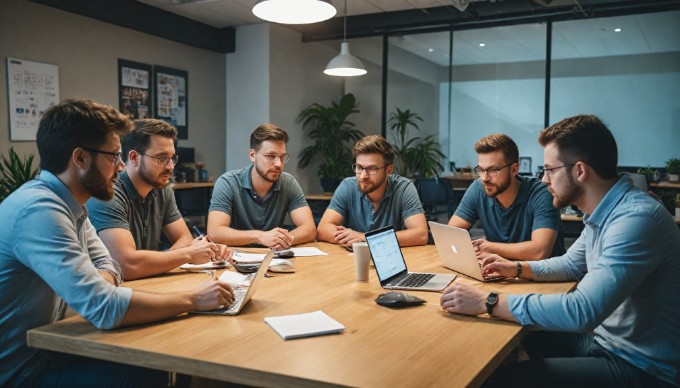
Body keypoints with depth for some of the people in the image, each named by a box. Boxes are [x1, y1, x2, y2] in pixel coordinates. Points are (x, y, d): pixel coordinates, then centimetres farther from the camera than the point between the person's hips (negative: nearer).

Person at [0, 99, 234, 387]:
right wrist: (193, 299, -22)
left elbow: (107, 265, 9)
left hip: (43, 348, 9)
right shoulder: (39, 210, -27)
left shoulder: (68, 204, 4)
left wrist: (98, 287, -15)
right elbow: (104, 308, -32)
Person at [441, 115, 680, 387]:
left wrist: (488, 302, -31)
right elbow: (570, 265, 23)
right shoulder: (603, 214, 5)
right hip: (604, 337, 9)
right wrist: (517, 269, 8)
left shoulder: (635, 219, -28)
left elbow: (581, 311, -35)